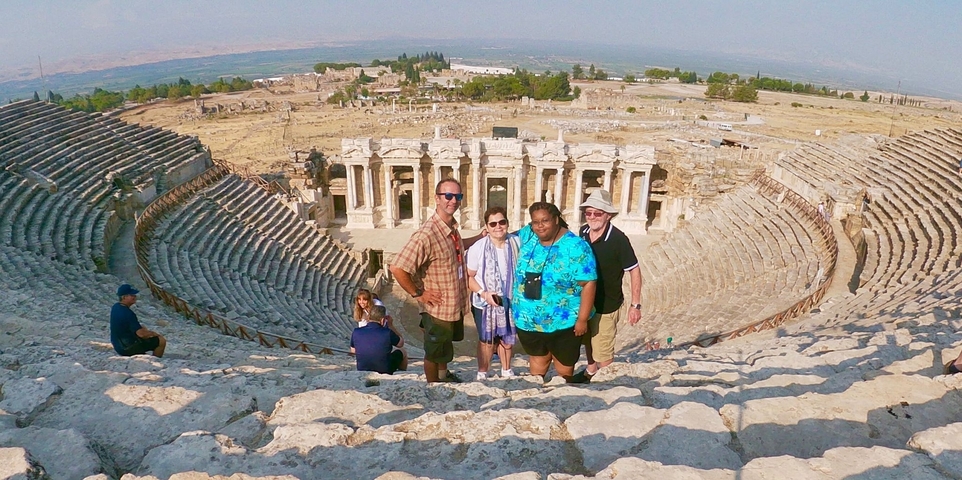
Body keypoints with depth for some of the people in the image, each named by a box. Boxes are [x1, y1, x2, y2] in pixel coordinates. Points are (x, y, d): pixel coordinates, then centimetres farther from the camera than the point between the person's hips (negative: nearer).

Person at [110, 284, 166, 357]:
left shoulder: (115, 307, 1)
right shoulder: (128, 313, -28)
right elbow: (141, 334, -28)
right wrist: (154, 333, -9)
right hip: (127, 348, -10)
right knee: (162, 341, -10)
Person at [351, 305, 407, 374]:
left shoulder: (356, 332, -14)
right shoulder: (387, 333, -22)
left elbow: (353, 350, 6)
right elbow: (401, 344, -1)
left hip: (362, 371, 3)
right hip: (385, 371, -3)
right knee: (401, 352, 23)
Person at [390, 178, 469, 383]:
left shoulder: (452, 227, -2)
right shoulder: (426, 235, -30)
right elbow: (397, 269, -32)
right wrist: (419, 294, -21)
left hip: (455, 304, 8)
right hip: (437, 308, -8)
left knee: (446, 346, 30)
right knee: (434, 353, 14)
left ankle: (444, 375, 54)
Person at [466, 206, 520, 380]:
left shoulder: (516, 243, -9)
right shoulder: (477, 248, -19)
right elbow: (469, 276, -11)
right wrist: (483, 293, -24)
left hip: (510, 302, 3)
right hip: (485, 304, -3)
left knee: (508, 341, 19)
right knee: (486, 341, 12)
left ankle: (506, 371, 44)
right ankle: (482, 374, 33)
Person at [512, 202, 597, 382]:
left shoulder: (576, 246, -18)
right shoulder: (526, 235, -2)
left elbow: (588, 284, -17)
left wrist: (582, 319, -18)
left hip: (563, 323, -4)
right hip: (528, 321, 5)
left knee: (564, 370, 13)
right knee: (537, 361, 25)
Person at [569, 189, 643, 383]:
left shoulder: (618, 239, -23)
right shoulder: (583, 232, -6)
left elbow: (634, 270, -15)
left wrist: (635, 305, -14)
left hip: (606, 305, -6)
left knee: (603, 351, 1)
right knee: (588, 341, 26)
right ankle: (590, 371, 50)